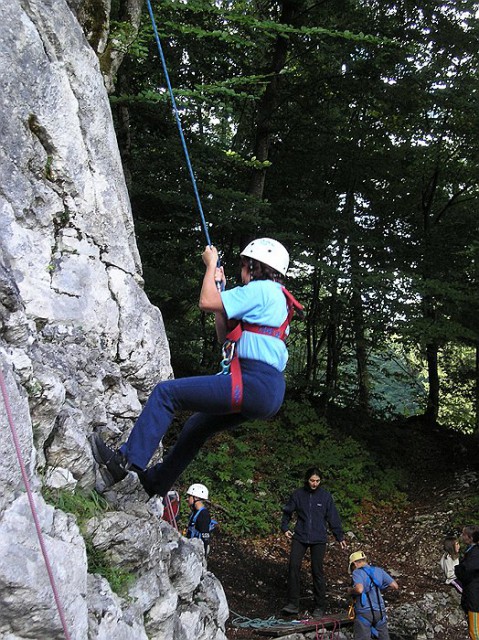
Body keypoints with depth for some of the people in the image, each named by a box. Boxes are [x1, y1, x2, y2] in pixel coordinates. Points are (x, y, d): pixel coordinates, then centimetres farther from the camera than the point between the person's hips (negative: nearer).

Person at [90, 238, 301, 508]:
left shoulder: (261, 289, -5)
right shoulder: (275, 296, 25)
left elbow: (207, 302, -12)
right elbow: (225, 334, 26)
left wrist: (211, 265, 4)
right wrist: (220, 286, 24)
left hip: (254, 383, -10)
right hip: (271, 389, 10)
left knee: (166, 392, -9)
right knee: (197, 426, 27)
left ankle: (128, 458, -11)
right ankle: (156, 481, 41)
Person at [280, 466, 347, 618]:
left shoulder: (326, 496, -1)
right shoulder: (298, 494, 1)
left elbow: (333, 518, 4)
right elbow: (287, 512, 14)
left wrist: (340, 537, 4)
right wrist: (285, 527, 3)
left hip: (319, 539, -1)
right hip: (300, 537, 1)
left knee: (317, 571, 0)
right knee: (293, 566, -8)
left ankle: (320, 606, 14)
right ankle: (293, 603, 1)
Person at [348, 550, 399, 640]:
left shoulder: (357, 572, -6)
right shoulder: (378, 571, 10)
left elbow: (359, 589, -24)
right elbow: (395, 585, 8)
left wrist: (351, 591, -4)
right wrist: (380, 587, 20)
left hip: (364, 612, -5)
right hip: (380, 611, 5)